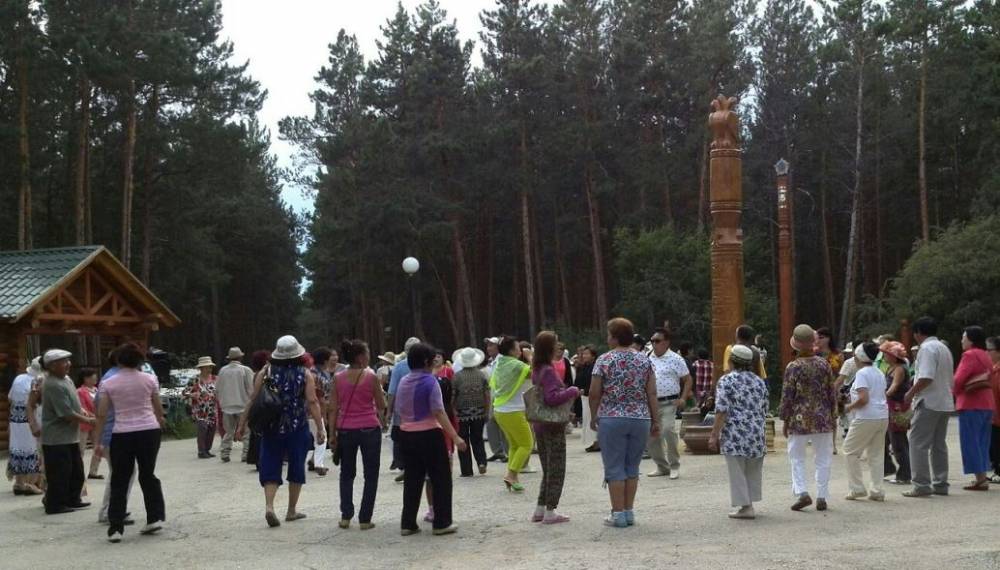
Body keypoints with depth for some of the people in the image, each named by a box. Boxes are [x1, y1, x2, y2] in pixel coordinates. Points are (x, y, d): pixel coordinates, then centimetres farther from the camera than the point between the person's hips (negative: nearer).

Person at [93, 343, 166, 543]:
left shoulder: (108, 384, -1)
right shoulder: (149, 379, 1)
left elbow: (101, 415, -3)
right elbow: (159, 409, 8)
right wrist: (160, 422, 29)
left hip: (122, 435, -1)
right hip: (149, 431, 1)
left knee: (119, 481, 6)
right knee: (148, 475, 17)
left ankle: (116, 528, 3)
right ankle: (155, 517, 16)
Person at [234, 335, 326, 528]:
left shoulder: (266, 372, 0)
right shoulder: (305, 374, -4)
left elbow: (253, 400, -3)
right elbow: (312, 402, -11)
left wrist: (242, 423, 3)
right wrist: (321, 428, -10)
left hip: (271, 428, 1)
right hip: (297, 429, -1)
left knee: (270, 467, 6)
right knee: (296, 468, 12)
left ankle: (269, 506, -13)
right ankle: (291, 511, 19)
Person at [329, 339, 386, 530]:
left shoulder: (338, 378, 0)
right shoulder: (371, 377, -7)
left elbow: (333, 409, 1)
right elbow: (382, 406, 1)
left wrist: (333, 433, 5)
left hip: (346, 429, 3)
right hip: (369, 428, -3)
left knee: (347, 473, 17)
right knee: (371, 475, 7)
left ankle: (345, 516, 12)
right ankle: (365, 519, 5)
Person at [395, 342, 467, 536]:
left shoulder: (403, 382, 7)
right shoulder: (430, 381, -12)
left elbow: (399, 411, 12)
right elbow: (439, 412, -18)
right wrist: (455, 437, -18)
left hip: (406, 435, 6)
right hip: (429, 434, -6)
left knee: (412, 480, 12)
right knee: (441, 479, 4)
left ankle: (407, 524, 12)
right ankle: (442, 523, 4)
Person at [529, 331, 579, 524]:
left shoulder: (537, 370, 9)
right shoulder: (549, 371, -18)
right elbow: (552, 398, -26)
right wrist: (572, 392, -14)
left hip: (540, 426, 9)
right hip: (553, 426, -9)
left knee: (548, 470, 17)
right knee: (556, 470, 1)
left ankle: (540, 509, 19)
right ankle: (550, 512, 3)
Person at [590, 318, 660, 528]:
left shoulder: (604, 360, -6)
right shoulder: (644, 360, 5)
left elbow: (594, 393, -6)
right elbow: (652, 394, 3)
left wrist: (593, 417, 7)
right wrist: (655, 420, 9)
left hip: (612, 419, -4)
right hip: (640, 419, 4)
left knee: (614, 468, 3)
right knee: (632, 467, 12)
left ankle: (618, 514, 3)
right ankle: (630, 512, 15)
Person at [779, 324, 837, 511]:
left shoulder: (793, 367, -10)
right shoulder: (824, 364, 0)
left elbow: (787, 396, -8)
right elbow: (832, 393, 5)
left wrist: (785, 421, 2)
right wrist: (833, 417, 15)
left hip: (799, 420, -2)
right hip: (823, 419, 3)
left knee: (797, 458, 8)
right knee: (823, 459, 10)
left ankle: (802, 492, -6)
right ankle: (821, 497, 10)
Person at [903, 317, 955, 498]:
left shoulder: (927, 348, -12)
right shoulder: (945, 349, 18)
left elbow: (926, 377, -24)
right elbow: (951, 380, 22)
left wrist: (911, 393, -12)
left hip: (928, 403, -9)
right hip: (945, 403, 9)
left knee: (918, 444, -6)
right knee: (939, 445, 14)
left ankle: (921, 485, -8)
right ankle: (940, 484, 17)